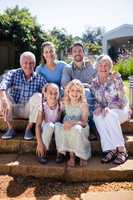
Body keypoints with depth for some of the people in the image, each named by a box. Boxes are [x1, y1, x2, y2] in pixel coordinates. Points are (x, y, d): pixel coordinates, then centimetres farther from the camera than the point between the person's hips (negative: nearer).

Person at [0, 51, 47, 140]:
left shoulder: (40, 78, -5)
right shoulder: (13, 74, -8)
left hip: (29, 110, 0)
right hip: (13, 109, 1)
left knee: (38, 96, -26)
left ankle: (29, 129, -13)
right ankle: (10, 129, -14)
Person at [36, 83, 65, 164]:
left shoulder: (61, 106, -15)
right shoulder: (43, 107, -19)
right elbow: (38, 125, -24)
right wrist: (39, 143, -30)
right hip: (46, 129, -1)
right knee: (49, 125, -34)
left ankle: (61, 152, -16)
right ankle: (43, 153, -20)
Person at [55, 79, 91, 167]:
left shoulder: (83, 105, -10)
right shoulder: (65, 103, 1)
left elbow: (84, 122, -16)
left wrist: (73, 123, -31)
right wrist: (66, 122, -11)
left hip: (81, 128, -3)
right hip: (68, 128, 4)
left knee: (76, 129, -37)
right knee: (58, 126, -28)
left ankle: (82, 156, -14)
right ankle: (72, 155, -17)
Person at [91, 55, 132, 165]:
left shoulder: (116, 78, -8)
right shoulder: (94, 82, 4)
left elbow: (121, 99, -12)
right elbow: (96, 100, 6)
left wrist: (109, 108, -27)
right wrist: (99, 107, -17)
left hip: (120, 109, -3)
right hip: (105, 111, 3)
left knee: (110, 115, -36)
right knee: (97, 116, -31)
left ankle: (122, 150, -27)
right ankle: (110, 150, -30)